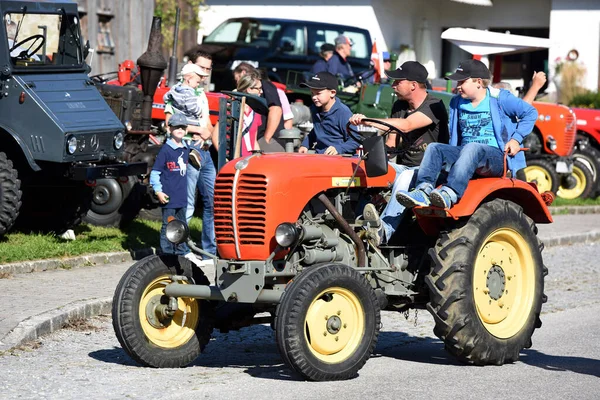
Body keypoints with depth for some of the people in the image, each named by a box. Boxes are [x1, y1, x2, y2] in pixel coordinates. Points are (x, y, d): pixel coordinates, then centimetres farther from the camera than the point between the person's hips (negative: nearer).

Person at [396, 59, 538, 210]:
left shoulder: (500, 98, 0)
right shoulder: (457, 103, 18)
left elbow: (530, 113, 0)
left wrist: (516, 139, -8)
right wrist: (450, 157, 13)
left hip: (497, 157, -6)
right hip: (465, 153, 7)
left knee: (472, 147, -38)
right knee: (434, 148, -15)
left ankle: (450, 194, -57)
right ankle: (424, 190, -38)